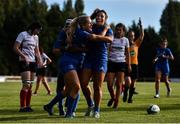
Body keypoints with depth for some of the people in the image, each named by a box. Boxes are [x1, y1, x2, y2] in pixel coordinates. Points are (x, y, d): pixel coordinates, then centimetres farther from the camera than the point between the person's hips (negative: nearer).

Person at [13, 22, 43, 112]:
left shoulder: (36, 37, 17)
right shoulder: (23, 34, -5)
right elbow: (15, 48, -11)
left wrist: (39, 60, 6)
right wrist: (24, 57, -20)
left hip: (33, 62, 7)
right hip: (24, 62, -7)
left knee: (30, 86, 7)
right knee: (26, 85, -14)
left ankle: (28, 106, 13)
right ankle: (22, 107, -11)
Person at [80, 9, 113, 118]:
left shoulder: (108, 29, 4)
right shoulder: (91, 27, 11)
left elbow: (110, 39, -17)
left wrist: (96, 37, -23)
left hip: (101, 59, -2)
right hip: (89, 57, 2)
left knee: (97, 86, -3)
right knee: (84, 83, -7)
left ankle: (97, 110, 10)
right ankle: (90, 105, 16)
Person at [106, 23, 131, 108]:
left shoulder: (125, 40, 6)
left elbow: (127, 53, 10)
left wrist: (129, 65, 7)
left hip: (121, 63, 0)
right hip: (111, 62, 0)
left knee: (119, 84, -2)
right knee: (109, 84, -5)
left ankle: (116, 102, 9)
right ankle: (113, 97, 24)